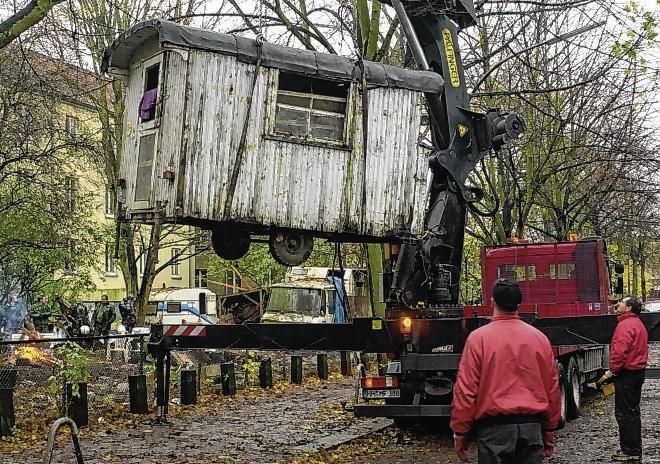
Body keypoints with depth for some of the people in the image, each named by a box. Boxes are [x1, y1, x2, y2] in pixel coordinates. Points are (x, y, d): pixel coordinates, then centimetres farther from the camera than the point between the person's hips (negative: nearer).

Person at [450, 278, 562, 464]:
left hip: (495, 427, -3)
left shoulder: (478, 338, -6)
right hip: (532, 427, 4)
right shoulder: (539, 338, 5)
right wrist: (549, 431, 19)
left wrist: (460, 432, 1)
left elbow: (465, 390, -7)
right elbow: (552, 389, 10)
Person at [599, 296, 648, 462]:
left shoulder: (625, 325, -17)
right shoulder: (638, 324, 16)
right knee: (633, 412, 16)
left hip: (626, 373, -11)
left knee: (624, 413, -5)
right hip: (638, 372, 11)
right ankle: (635, 451, 23)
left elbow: (620, 351, -26)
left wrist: (612, 371, -16)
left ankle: (630, 452, -2)